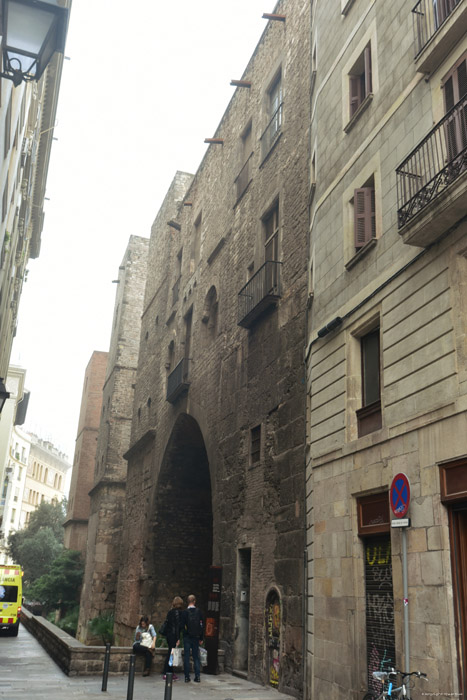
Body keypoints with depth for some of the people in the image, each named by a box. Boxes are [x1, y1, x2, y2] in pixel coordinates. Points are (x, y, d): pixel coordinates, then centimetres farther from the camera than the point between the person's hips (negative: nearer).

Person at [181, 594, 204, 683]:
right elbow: (202, 625, 1)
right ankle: (197, 676, 6)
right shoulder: (199, 612, -2)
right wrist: (201, 638, 8)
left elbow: (182, 626, -8)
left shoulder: (184, 612, -8)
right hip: (196, 637, 2)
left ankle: (187, 676, 5)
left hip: (187, 637, -2)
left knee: (186, 657, 5)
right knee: (196, 657, 9)